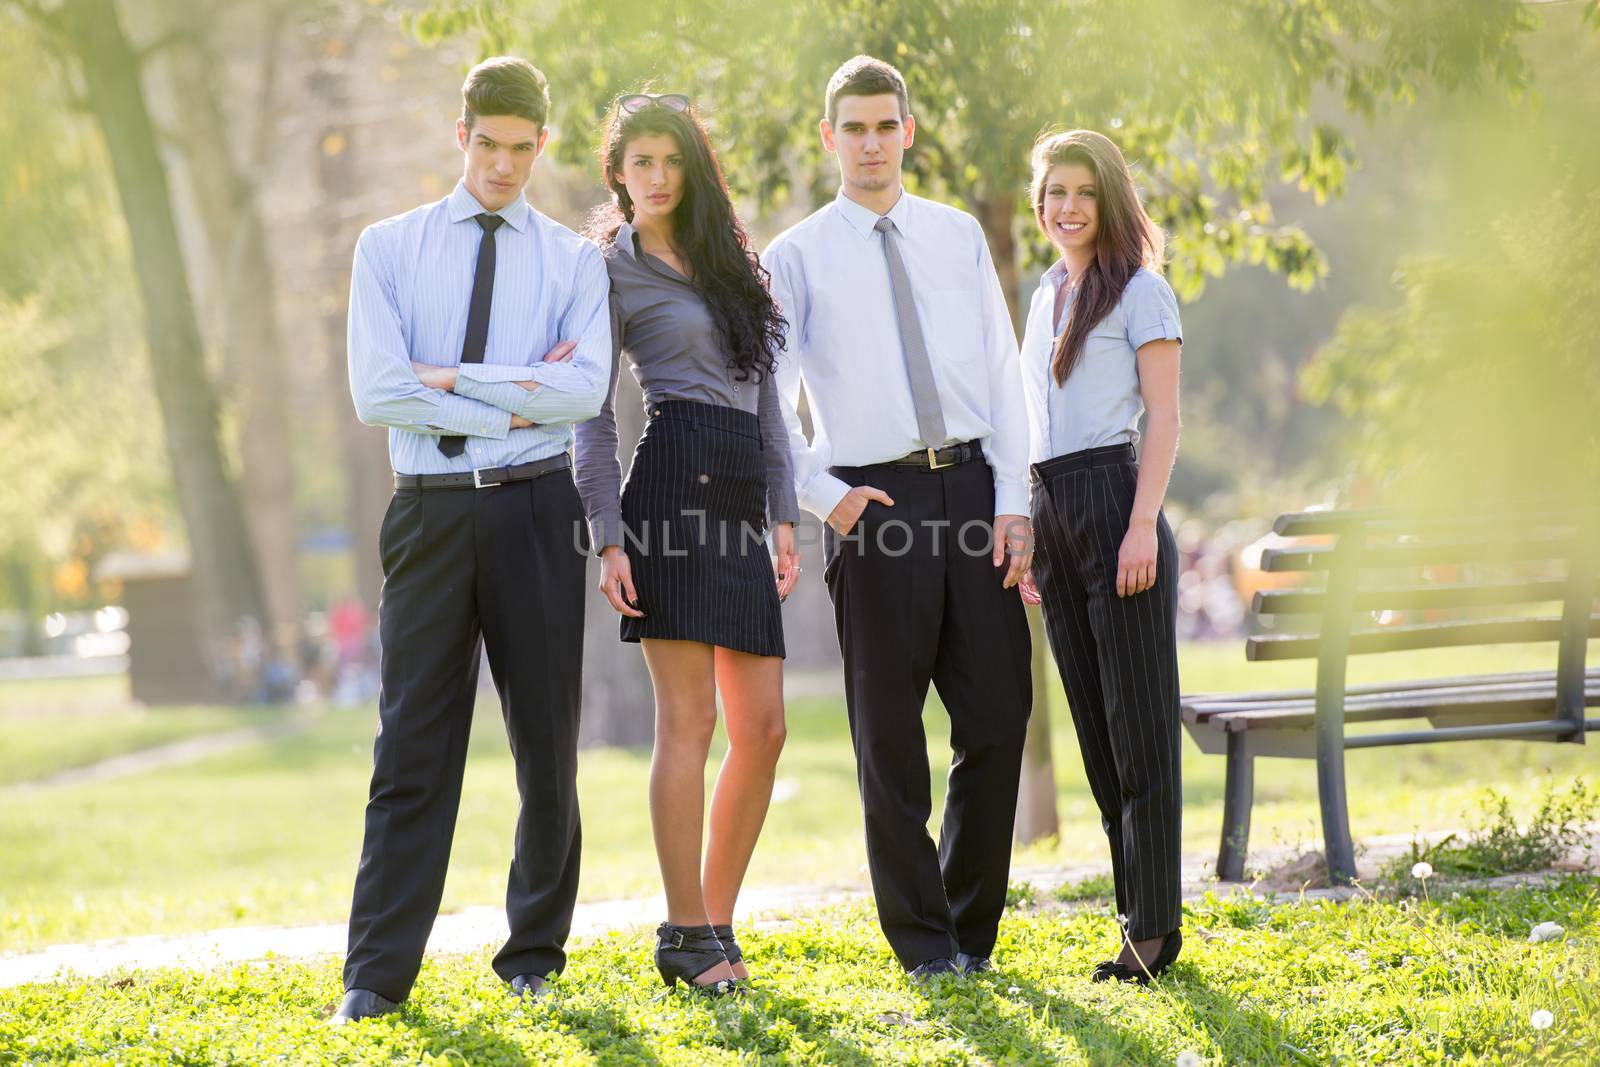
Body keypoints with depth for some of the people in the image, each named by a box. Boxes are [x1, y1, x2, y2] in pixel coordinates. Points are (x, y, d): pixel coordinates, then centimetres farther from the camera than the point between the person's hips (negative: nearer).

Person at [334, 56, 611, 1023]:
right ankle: (378, 974, 0)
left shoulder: (574, 261, 8)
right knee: (414, 745, -2)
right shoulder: (390, 249, 7)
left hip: (536, 509, 1)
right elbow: (377, 392, -6)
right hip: (431, 510, -1)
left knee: (549, 742, 6)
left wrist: (453, 378, -10)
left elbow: (585, 389, -8)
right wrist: (517, 404, -8)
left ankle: (536, 953, 17)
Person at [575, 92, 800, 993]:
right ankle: (687, 936, -3)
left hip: (741, 499, 6)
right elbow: (594, 418, 0)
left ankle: (716, 924, 10)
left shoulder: (733, 265, 22)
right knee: (689, 717, -9)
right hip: (670, 485, -6)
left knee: (763, 726, 1)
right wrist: (606, 537, -10)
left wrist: (785, 515, 10)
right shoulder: (610, 271, 4)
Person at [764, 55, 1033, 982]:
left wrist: (1012, 504, -1)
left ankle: (973, 929, 19)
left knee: (999, 714, 3)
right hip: (873, 503, -2)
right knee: (890, 733, 3)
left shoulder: (960, 236, 11)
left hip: (971, 489, 3)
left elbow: (1003, 373, 7)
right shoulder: (796, 259, 3)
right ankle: (924, 942, 15)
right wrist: (823, 496, -9)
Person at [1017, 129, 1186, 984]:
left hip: (1114, 502, -8)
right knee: (1096, 727, 8)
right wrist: (1027, 530, 18)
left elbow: (1163, 416, -9)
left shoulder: (1140, 290, -3)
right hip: (1051, 513, 8)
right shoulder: (1047, 296, 19)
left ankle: (1153, 929, -4)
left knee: (1138, 724, -6)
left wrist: (1143, 523, -18)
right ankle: (1144, 918, 13)